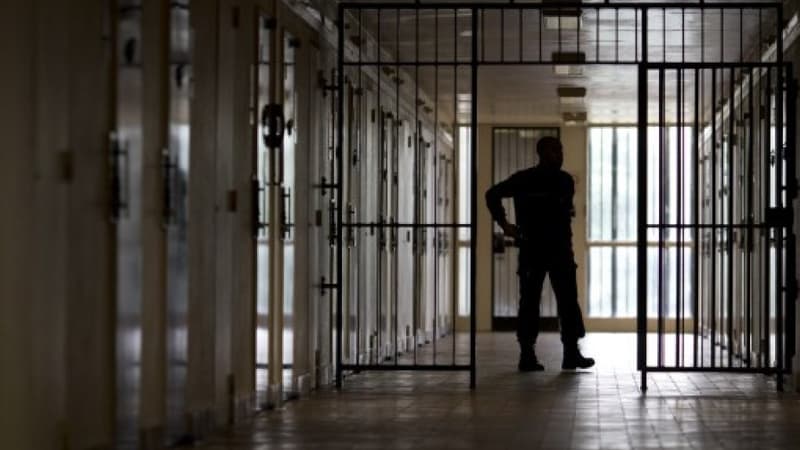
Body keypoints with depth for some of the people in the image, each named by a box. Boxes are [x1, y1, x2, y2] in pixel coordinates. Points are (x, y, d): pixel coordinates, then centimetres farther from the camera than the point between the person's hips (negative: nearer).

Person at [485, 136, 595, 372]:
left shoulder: (566, 181, 9)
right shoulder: (524, 180, -3)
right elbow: (493, 194, 5)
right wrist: (504, 224, 0)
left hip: (560, 249, 4)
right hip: (532, 249, -3)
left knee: (568, 300, -2)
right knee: (529, 301, 1)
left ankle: (572, 353, -1)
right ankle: (527, 354, 5)